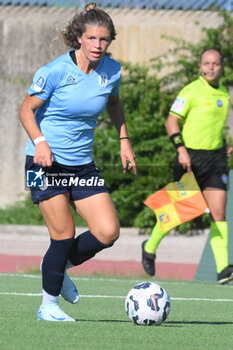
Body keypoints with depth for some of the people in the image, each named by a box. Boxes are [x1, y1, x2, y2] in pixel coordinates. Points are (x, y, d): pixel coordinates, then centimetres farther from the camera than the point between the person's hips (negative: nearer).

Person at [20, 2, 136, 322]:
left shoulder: (112, 70, 0)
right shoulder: (56, 71, -15)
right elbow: (27, 110, -7)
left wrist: (124, 140, 13)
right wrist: (40, 141, -23)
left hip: (82, 164, 5)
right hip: (46, 163, -5)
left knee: (108, 232, -6)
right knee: (64, 236, -7)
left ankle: (60, 266, 22)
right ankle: (49, 306, 12)